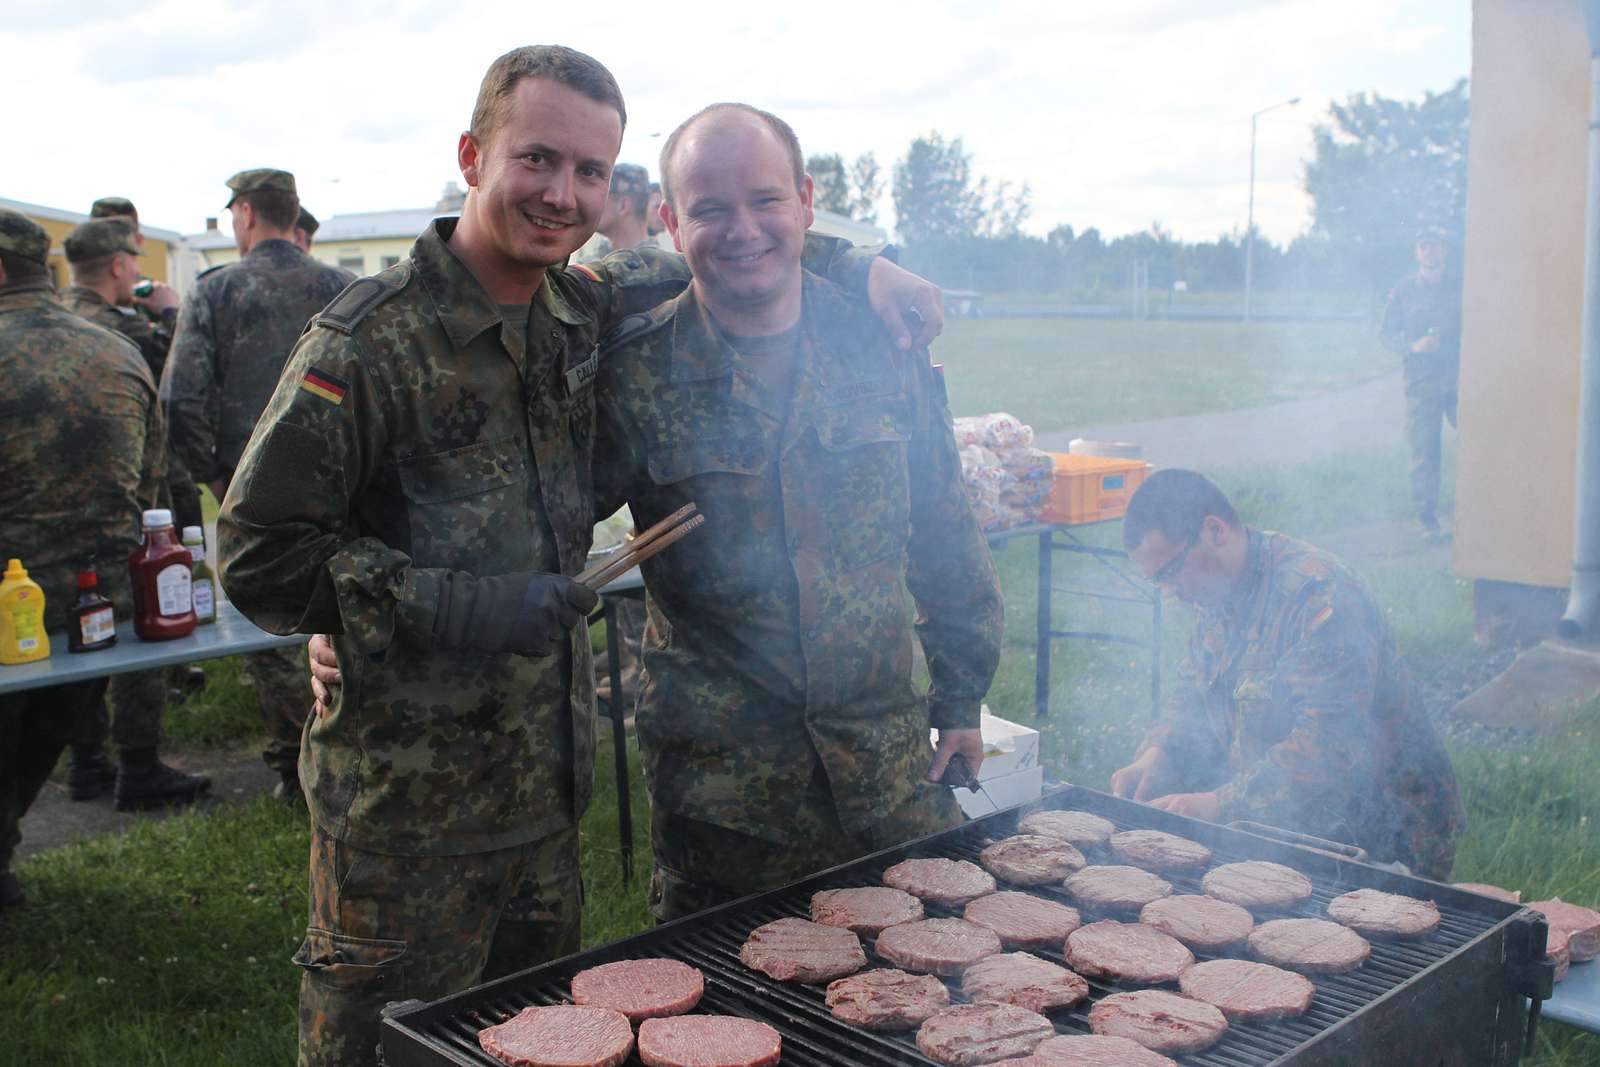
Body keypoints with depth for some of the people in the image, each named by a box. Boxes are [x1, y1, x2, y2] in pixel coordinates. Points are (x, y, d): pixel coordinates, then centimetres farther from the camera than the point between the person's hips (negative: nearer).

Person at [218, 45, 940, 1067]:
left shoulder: (584, 310, 4)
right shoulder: (373, 339, -14)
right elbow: (259, 553, -14)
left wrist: (849, 261, 11)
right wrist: (448, 606, -22)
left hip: (549, 785, 6)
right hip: (406, 803, -6)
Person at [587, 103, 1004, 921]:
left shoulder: (882, 346, 1)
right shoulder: (631, 376, -8)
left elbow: (943, 532, 9)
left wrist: (961, 697, 10)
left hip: (887, 754, 3)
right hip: (716, 776, -2)